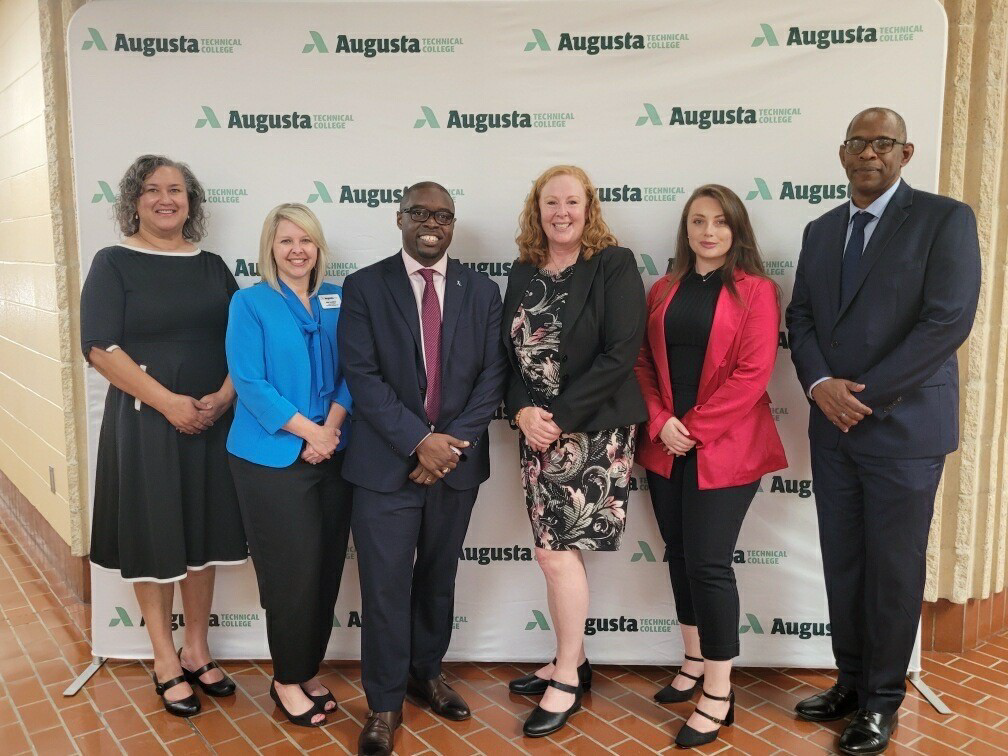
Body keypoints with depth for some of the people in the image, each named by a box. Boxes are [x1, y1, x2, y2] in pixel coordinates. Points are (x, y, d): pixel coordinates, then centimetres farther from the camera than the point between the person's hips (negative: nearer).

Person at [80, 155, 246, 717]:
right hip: (145, 421, -3)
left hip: (213, 419, 4)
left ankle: (197, 651, 27)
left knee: (204, 533, 11)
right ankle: (165, 662, 22)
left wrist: (224, 396, -9)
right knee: (153, 537, 6)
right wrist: (168, 402, -17)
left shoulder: (212, 267, 9)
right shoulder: (114, 264, -2)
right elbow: (100, 347, -11)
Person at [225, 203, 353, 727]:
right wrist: (306, 431, -15)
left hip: (333, 455, 4)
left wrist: (332, 427, -11)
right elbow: (249, 381, -10)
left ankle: (308, 670, 26)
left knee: (327, 569, 8)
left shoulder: (337, 301, 9)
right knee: (294, 571, 0)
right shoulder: (249, 303, -2)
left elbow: (351, 373, 5)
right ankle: (288, 679, 20)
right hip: (273, 458, -4)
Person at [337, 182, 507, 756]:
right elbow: (362, 376, -9)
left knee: (439, 577, 17)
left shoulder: (482, 291, 6)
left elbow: (492, 375, 0)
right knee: (385, 586, 3)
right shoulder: (364, 287, -2)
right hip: (387, 463, -2)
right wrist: (419, 441, -16)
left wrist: (454, 442, -11)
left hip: (457, 459, 3)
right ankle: (385, 704, 20)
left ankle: (427, 671, 38)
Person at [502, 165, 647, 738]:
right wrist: (523, 411, -9)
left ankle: (568, 679, 15)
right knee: (562, 550, 12)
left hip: (594, 431, -5)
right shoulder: (524, 272, 9)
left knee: (557, 552, -4)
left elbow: (621, 353, -15)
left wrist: (561, 417, -17)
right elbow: (511, 350, 9)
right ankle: (572, 661, 30)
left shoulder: (614, 264, -7)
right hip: (538, 432, 5)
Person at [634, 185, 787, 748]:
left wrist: (695, 426, -13)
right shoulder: (663, 290, 11)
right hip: (667, 446, 5)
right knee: (679, 555, 12)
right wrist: (661, 423, -7)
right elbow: (643, 362, 8)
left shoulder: (755, 290, -3)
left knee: (708, 562, -5)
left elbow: (753, 373, -11)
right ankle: (694, 663, 30)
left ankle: (720, 694, 9)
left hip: (724, 448, -5)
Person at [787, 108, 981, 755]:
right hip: (833, 429, 5)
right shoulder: (822, 230, 13)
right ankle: (851, 682, 29)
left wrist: (864, 394, -15)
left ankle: (882, 701, 23)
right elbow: (800, 316, 10)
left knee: (894, 570, 6)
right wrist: (821, 384, -9)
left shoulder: (945, 219, -5)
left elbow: (949, 319, -14)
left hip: (904, 427, -5)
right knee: (842, 563, 13)